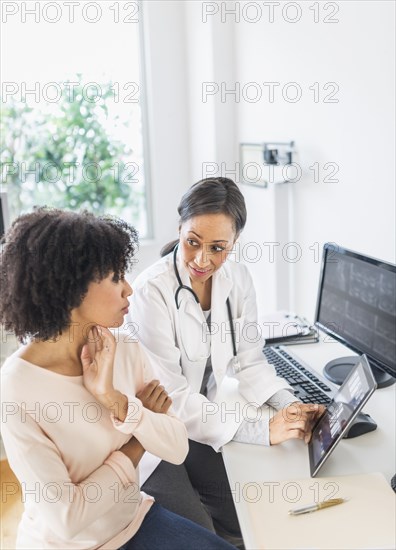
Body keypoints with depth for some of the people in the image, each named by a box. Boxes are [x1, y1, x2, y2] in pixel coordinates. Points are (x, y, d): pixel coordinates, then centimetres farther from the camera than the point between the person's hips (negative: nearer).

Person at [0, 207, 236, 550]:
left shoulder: (125, 349, -9)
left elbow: (177, 449, -10)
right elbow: (66, 518, -23)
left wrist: (116, 400, -24)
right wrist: (133, 449, -13)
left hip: (132, 519, 5)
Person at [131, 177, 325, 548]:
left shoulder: (237, 279, -7)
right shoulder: (152, 290, -25)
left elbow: (249, 361, 0)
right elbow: (170, 397, -25)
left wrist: (289, 405, -18)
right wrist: (261, 429, -28)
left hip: (206, 425, 5)